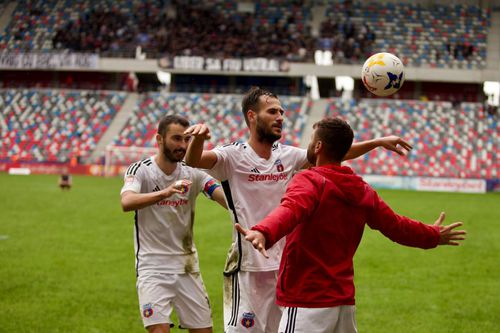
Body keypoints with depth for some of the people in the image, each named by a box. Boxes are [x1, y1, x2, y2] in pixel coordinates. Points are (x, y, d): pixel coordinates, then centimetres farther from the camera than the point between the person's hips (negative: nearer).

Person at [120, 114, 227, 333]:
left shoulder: (192, 173, 2)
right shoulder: (140, 170, -8)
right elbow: (126, 202, -29)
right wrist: (165, 192, -45)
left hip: (187, 266, 4)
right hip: (153, 266, -4)